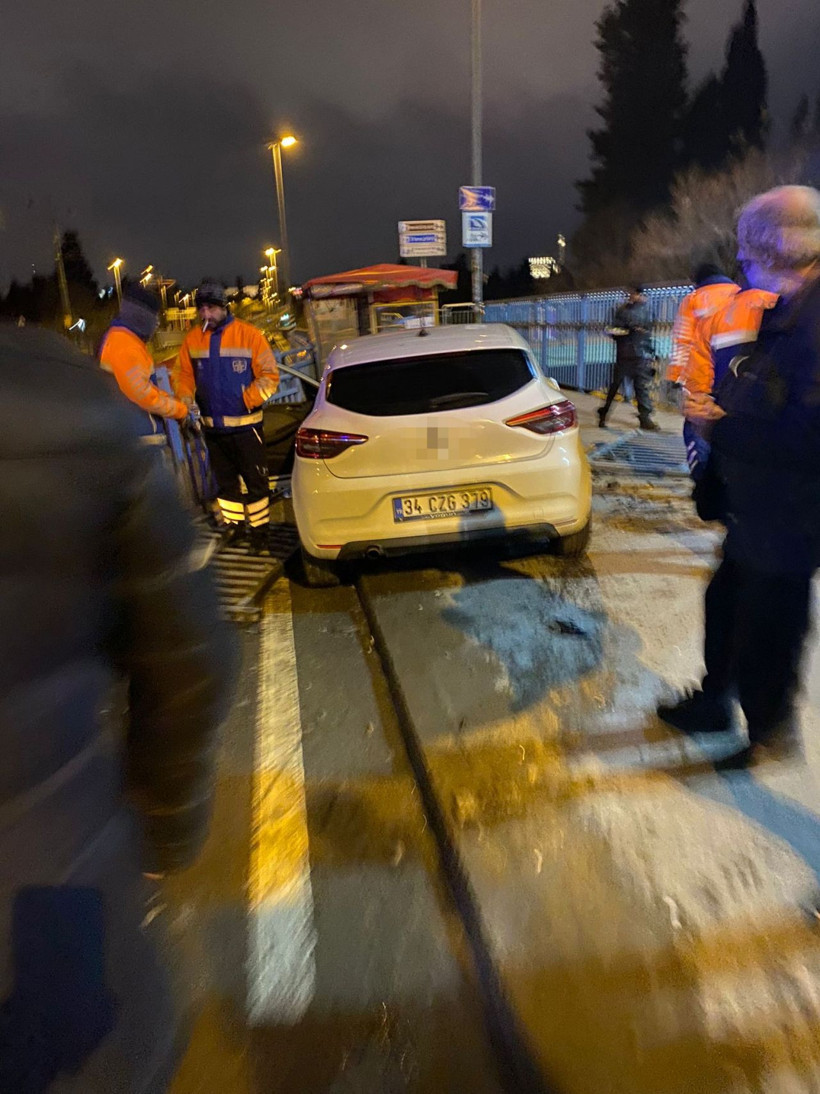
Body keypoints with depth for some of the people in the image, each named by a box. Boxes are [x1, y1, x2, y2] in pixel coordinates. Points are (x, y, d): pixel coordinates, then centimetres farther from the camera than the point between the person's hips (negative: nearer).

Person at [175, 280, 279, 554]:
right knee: (225, 481, 15)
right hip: (213, 426, 4)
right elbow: (184, 374, 11)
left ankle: (259, 529, 14)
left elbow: (269, 375, -9)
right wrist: (185, 399, -7)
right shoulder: (192, 339, 3)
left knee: (255, 481, 2)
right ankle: (233, 525, 29)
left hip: (245, 426, -4)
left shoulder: (249, 335, -9)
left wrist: (246, 400, -18)